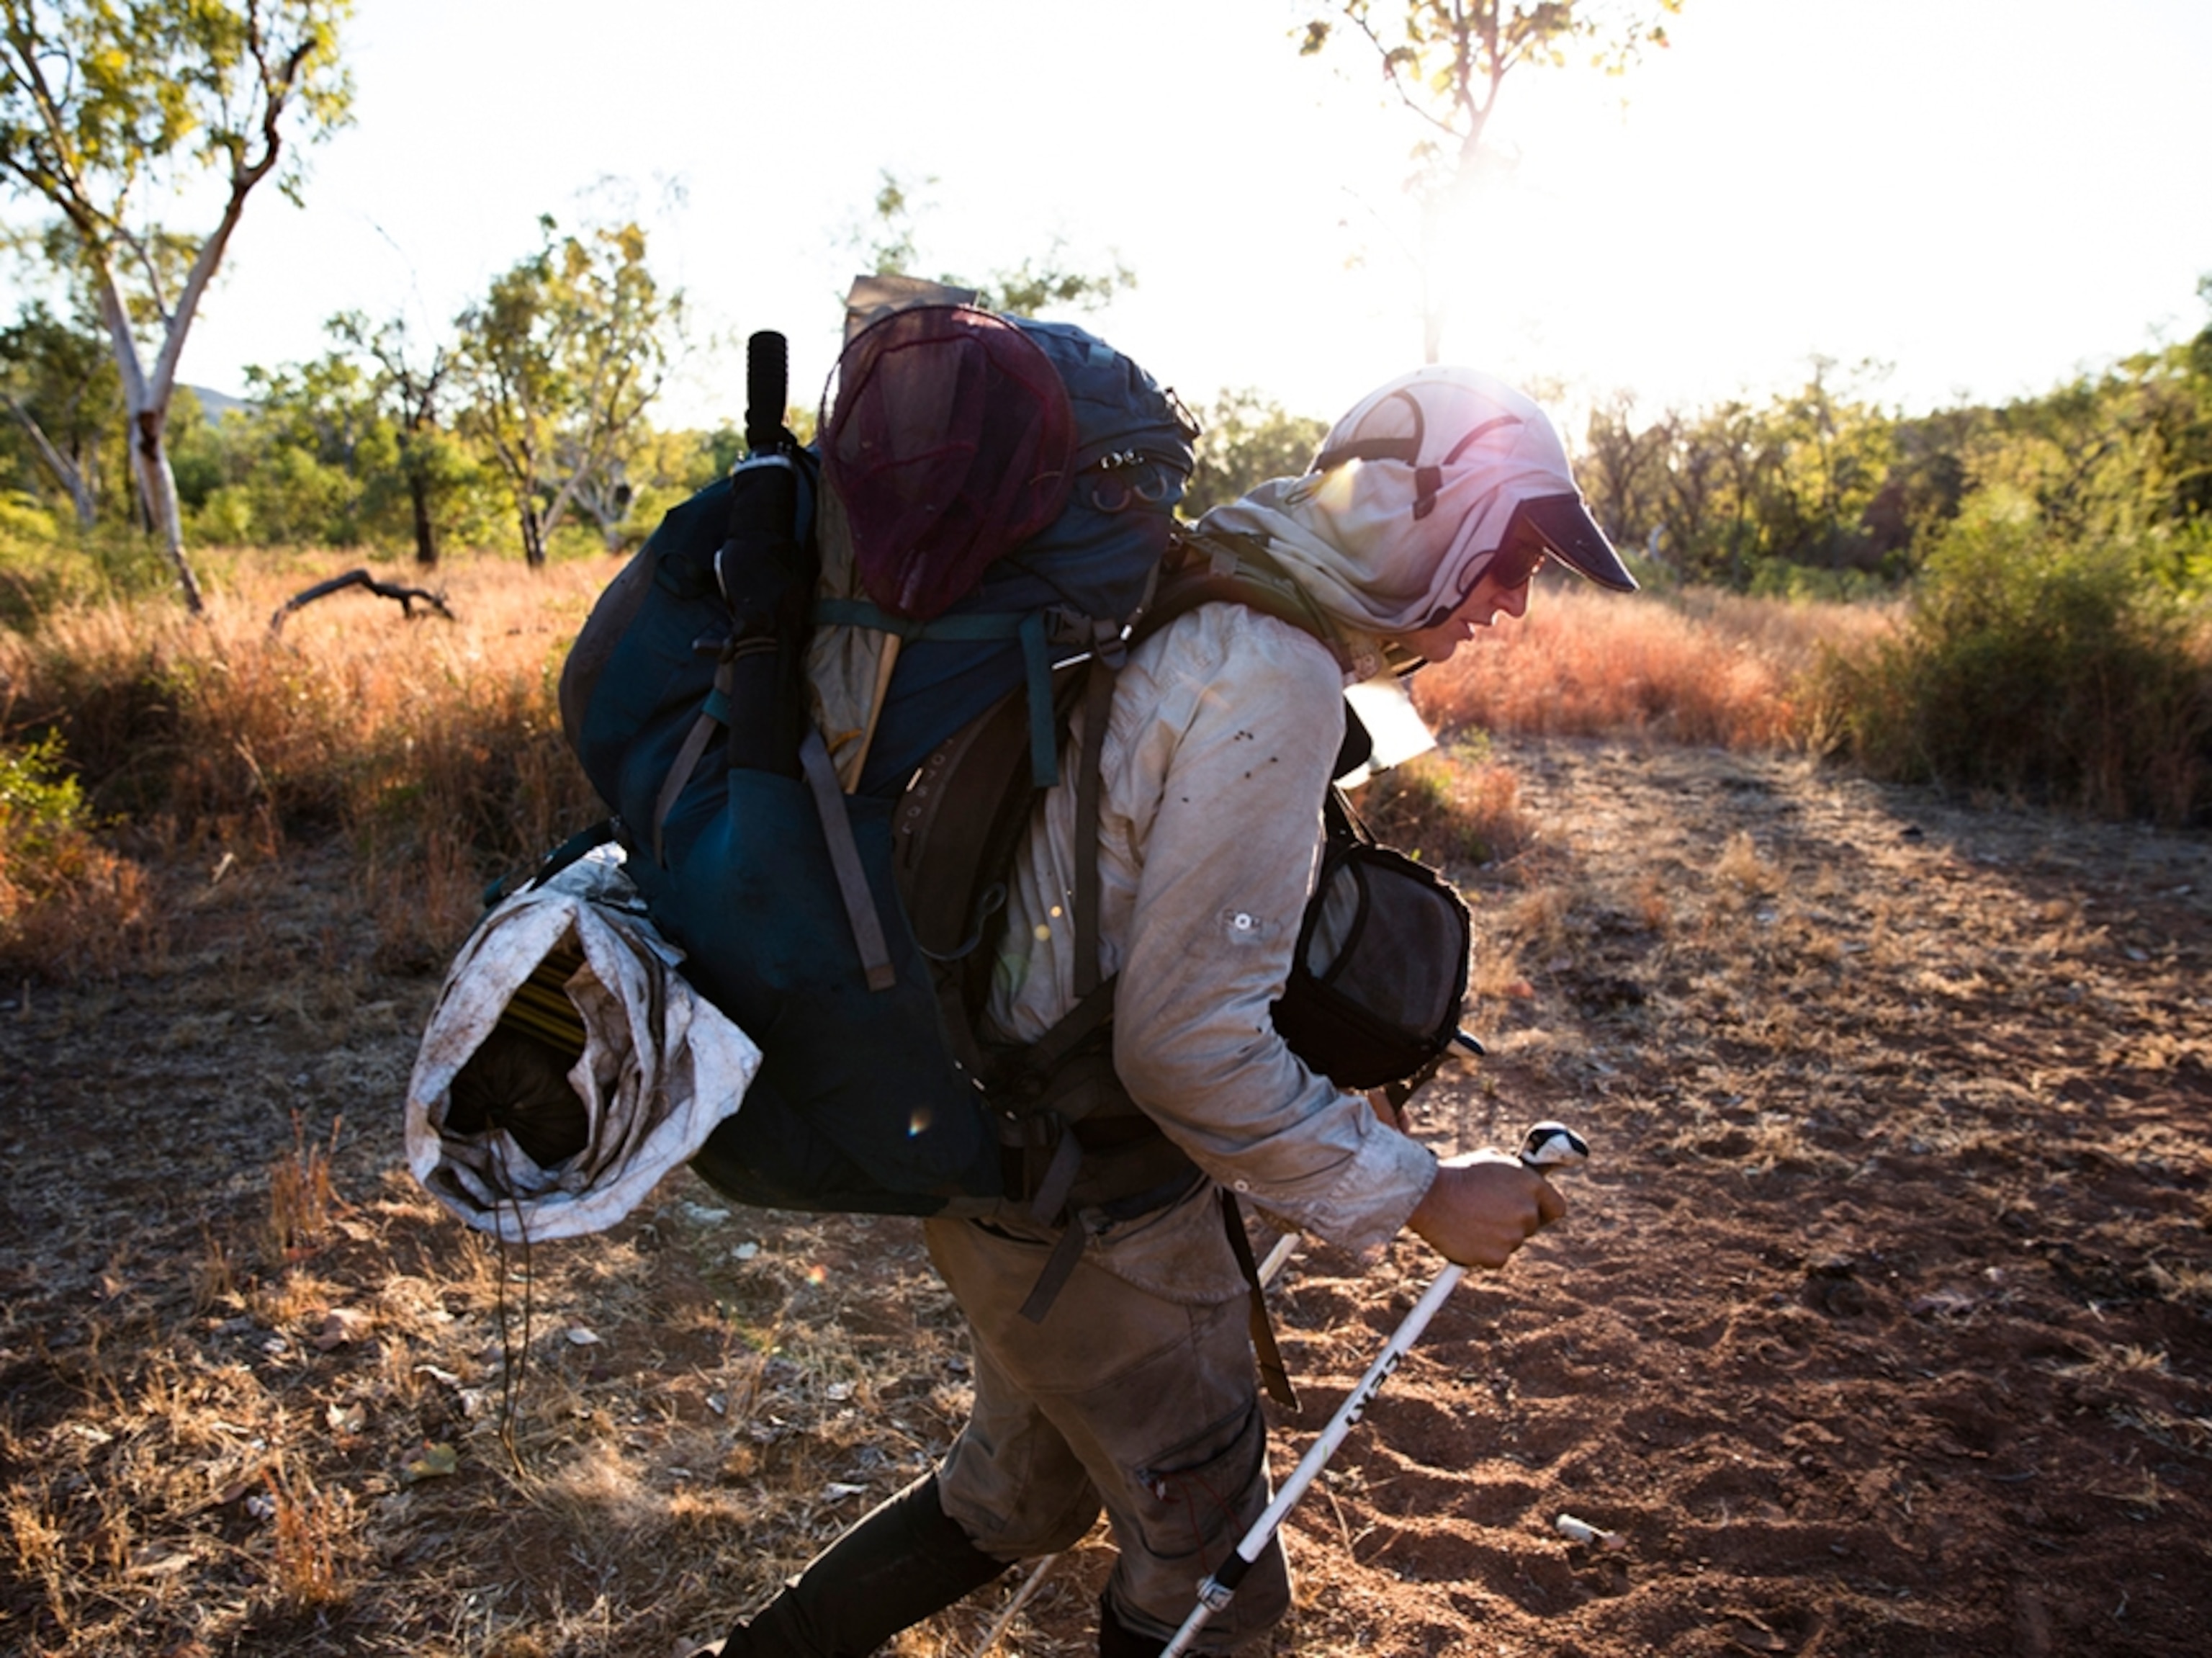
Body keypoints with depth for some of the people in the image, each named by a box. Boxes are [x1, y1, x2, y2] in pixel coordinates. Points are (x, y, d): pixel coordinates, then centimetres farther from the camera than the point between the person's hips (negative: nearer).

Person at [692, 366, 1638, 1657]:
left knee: (1017, 1498, 28)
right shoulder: (1270, 685, -25)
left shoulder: (1194, 607, 6)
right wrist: (1419, 1196, -17)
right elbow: (1192, 1047, -28)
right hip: (1085, 1208, -9)